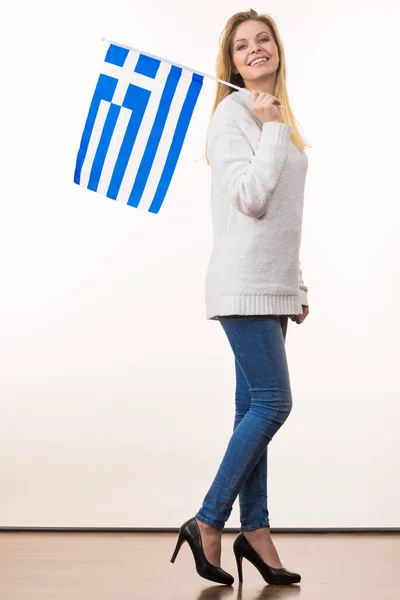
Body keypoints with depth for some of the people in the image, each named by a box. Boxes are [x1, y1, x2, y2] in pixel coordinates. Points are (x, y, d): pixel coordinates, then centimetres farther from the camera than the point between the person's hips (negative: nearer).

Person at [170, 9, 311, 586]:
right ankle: (206, 523, 0)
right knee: (273, 403, -10)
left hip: (274, 287, 8)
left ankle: (254, 529, 15)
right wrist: (275, 128, -11)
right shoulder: (232, 113, -7)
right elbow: (251, 197, -19)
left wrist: (297, 284, 20)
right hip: (246, 283, -8)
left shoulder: (277, 116, 19)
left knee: (256, 407, 9)